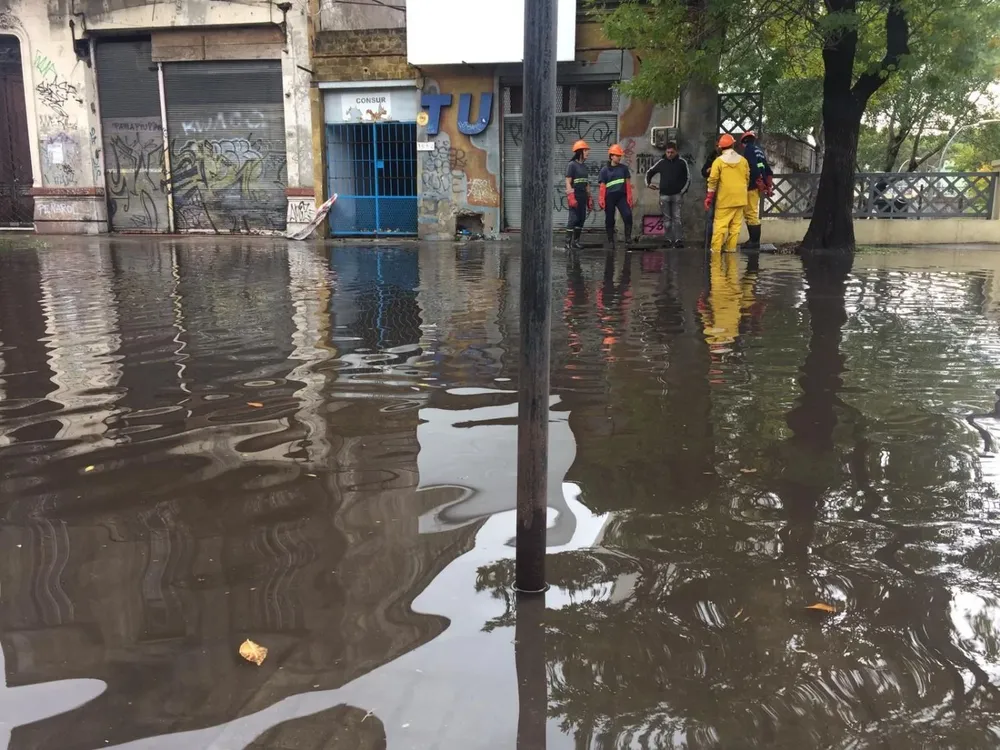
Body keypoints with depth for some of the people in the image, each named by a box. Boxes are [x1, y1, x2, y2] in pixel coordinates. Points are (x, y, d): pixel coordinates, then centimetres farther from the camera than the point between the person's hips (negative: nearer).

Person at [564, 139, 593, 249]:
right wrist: (571, 197, -20)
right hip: (575, 195, -8)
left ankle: (576, 241, 15)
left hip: (583, 196, 8)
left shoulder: (584, 165, 15)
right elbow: (568, 182, -12)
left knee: (582, 218, 8)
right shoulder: (572, 165, -8)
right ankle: (568, 243, -6)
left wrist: (589, 198, 16)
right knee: (574, 218, -10)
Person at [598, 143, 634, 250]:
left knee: (628, 215, -18)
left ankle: (628, 238, -11)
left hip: (622, 196, 1)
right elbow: (602, 186, 3)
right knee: (609, 220, 5)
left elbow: (628, 183, 10)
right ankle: (610, 241, 14)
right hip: (610, 197, -1)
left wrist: (629, 197, 4)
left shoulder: (624, 168, 9)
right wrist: (601, 200, -3)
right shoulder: (605, 170, 3)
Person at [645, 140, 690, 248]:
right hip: (664, 195, 2)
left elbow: (688, 177, 8)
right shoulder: (661, 163, 6)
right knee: (667, 219, 5)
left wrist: (683, 191, 1)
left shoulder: (681, 162, 2)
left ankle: (678, 240, -9)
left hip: (677, 195, -2)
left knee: (676, 218, -8)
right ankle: (668, 240, 9)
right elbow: (649, 172, 19)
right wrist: (648, 183, 5)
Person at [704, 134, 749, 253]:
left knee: (720, 224, -2)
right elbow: (747, 179, 10)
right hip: (739, 198, 3)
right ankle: (731, 247, 7)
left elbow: (713, 180, -9)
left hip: (724, 198, -3)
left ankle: (716, 248, -6)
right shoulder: (743, 160, 4)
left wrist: (709, 196, -3)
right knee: (735, 224, 7)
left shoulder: (719, 161, -7)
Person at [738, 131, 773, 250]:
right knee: (753, 213, 16)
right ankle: (754, 240, 20)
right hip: (757, 186, 10)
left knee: (751, 213, -8)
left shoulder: (748, 150, -9)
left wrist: (760, 185, -14)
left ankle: (754, 241, -9)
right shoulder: (759, 150, 18)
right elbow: (767, 169, 18)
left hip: (752, 186, -10)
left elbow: (753, 169, -19)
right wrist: (769, 184, 19)